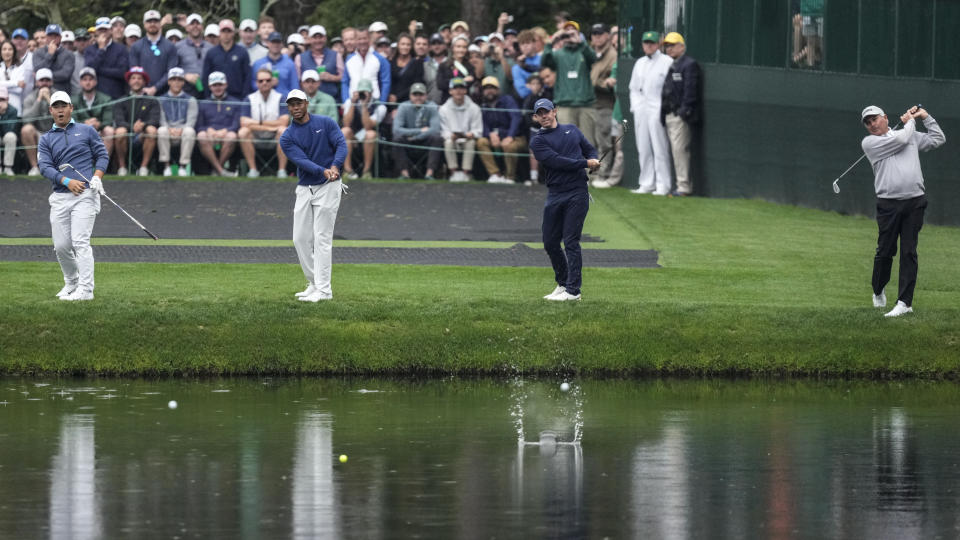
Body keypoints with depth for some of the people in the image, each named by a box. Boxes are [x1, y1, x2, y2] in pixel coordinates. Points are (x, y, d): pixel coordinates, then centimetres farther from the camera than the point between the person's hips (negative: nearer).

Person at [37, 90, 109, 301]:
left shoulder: (87, 131, 12)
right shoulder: (46, 139, 13)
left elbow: (102, 155, 9)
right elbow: (45, 167, 0)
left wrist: (97, 177, -10)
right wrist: (66, 181, -15)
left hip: (85, 195, -3)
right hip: (60, 197, 3)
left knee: (80, 242, -15)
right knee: (61, 245, 2)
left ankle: (85, 289, -17)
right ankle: (71, 283, 24)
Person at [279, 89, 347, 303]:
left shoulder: (326, 123, -2)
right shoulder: (287, 138, 1)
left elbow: (341, 144, -12)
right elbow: (301, 160, -13)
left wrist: (335, 166, -32)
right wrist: (323, 171, -31)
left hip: (328, 188, -4)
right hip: (304, 188, 4)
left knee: (322, 238, -9)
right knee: (300, 239, 4)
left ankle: (323, 289, -9)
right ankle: (314, 284, 17)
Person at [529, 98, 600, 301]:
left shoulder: (572, 130, 14)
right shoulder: (538, 141, 3)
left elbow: (590, 149, 23)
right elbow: (556, 161, -11)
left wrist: (594, 160, -1)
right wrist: (585, 163, -13)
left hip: (577, 193, -1)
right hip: (555, 195, 1)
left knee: (571, 242, -8)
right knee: (550, 243, 5)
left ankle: (573, 289, -7)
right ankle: (563, 283, 22)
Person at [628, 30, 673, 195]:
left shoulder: (667, 62, -2)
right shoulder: (640, 63, 18)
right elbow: (634, 88, 22)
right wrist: (635, 107, 9)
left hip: (658, 111, -6)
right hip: (641, 110, 6)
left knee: (660, 148, -8)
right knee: (643, 149, 6)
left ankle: (663, 185, -6)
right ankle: (647, 183, 12)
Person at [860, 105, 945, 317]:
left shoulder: (912, 137, 18)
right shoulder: (869, 142, 4)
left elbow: (937, 139, 29)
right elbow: (901, 139, -5)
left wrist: (926, 117, 22)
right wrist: (910, 122, 13)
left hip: (914, 203, 2)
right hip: (888, 203, -2)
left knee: (909, 252, -4)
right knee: (885, 251, 0)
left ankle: (905, 302, -6)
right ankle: (878, 292, 26)